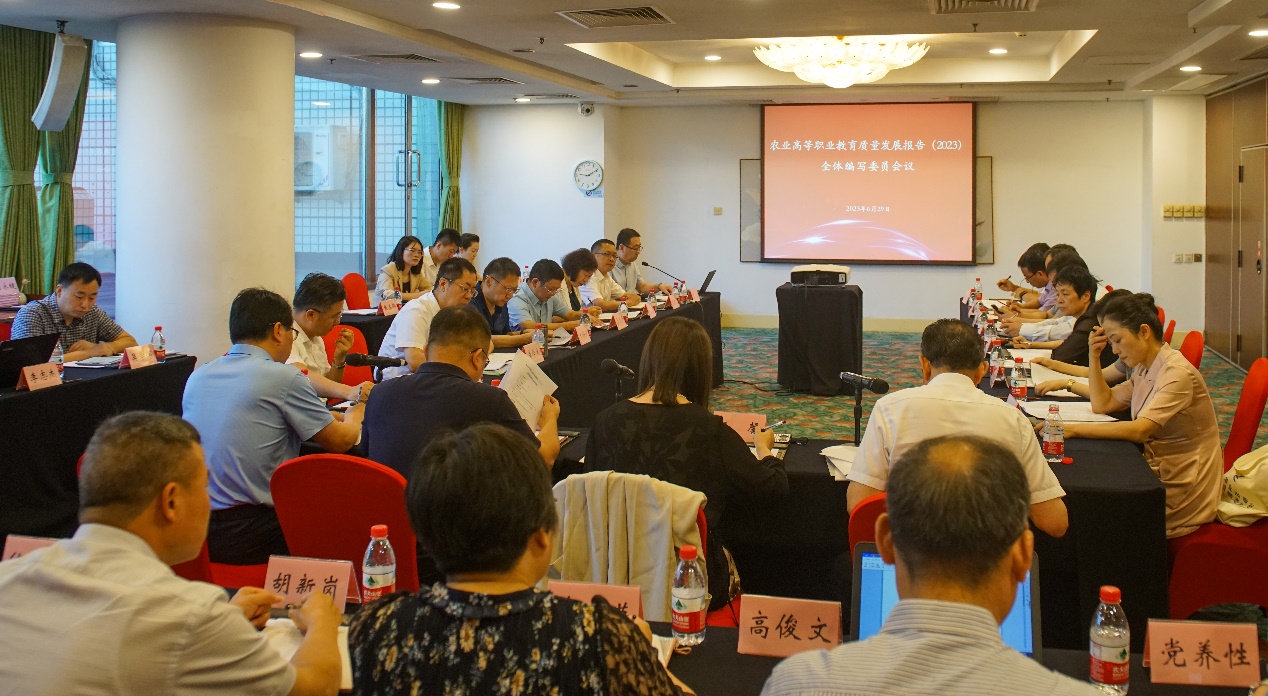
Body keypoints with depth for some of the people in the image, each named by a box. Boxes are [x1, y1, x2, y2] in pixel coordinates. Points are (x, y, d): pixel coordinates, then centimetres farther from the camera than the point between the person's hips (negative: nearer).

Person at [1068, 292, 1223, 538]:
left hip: (1181, 496, -8)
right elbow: (1103, 403, 14)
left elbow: (1140, 430, -30)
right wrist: (1094, 356, 2)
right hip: (1159, 476, 8)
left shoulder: (1177, 373, -21)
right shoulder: (1145, 370, 8)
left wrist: (1073, 429, -33)